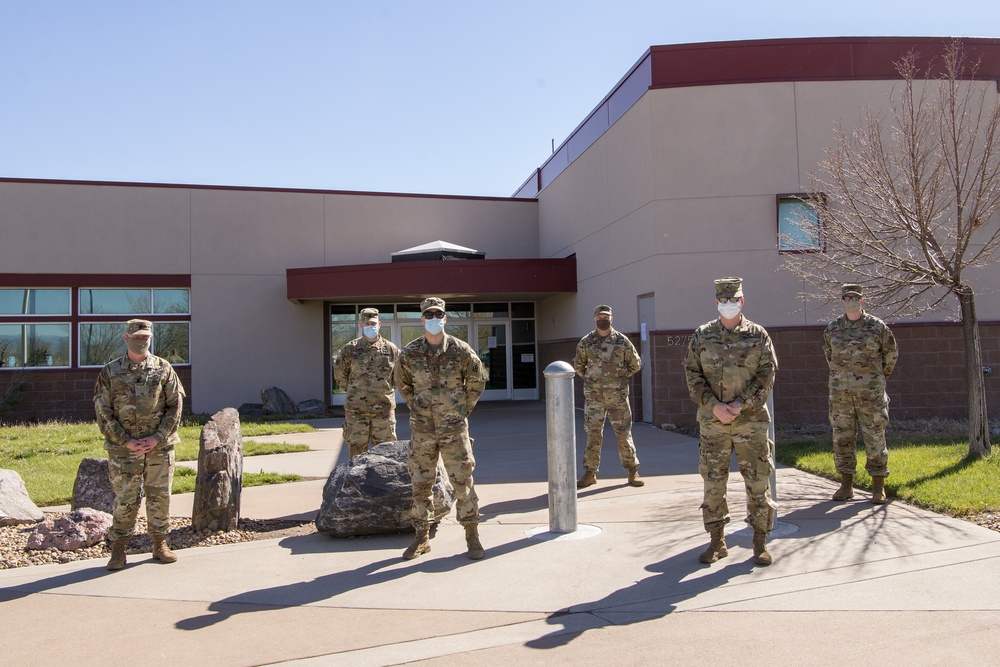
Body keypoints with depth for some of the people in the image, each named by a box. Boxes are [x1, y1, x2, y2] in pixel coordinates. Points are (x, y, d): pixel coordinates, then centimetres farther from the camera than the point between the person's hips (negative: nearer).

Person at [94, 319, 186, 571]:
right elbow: (103, 412, 0)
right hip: (123, 448, -1)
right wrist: (127, 441, -10)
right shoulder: (110, 372, 2)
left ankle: (160, 544, 20)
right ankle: (118, 549, 16)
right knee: (125, 500, 2)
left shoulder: (163, 369, 4)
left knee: (160, 497, 8)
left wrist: (157, 438, -9)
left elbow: (175, 406, 2)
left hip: (160, 446, 1)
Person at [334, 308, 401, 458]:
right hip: (356, 410, -1)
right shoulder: (350, 349, 0)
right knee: (356, 450, 5)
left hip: (384, 408, 1)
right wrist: (354, 392, 9)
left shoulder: (391, 349, 2)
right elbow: (339, 374, 10)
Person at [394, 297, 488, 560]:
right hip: (422, 430, 2)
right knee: (420, 484, 8)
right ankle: (422, 537, 21)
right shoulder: (409, 353, -1)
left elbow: (477, 381, 8)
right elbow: (401, 382, 17)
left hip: (454, 429, -2)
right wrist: (417, 407, 10)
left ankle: (472, 536, 14)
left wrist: (463, 410, 7)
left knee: (463, 482, 2)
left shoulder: (461, 351, -5)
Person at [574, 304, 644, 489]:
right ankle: (590, 473, 12)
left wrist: (620, 378, 8)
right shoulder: (586, 342, 3)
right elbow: (578, 365, 16)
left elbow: (635, 364, 10)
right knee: (593, 435, 3)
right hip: (593, 396, 1)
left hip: (618, 396, -1)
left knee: (624, 433, 2)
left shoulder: (622, 341, 0)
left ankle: (633, 471, 15)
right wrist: (590, 380, 10)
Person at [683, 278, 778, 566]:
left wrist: (740, 405, -14)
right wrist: (714, 406, -12)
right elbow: (693, 375, 1)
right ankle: (717, 542, 17)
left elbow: (767, 375, -2)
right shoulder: (702, 336, 5)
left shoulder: (758, 335, 3)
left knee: (758, 481, 2)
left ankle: (760, 542, 16)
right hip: (712, 421, 1)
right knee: (713, 482, 5)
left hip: (751, 420, -1)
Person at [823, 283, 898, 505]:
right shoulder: (833, 328, 6)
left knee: (875, 439, 1)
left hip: (870, 393, -2)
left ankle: (878, 487, 12)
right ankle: (846, 485, 15)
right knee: (842, 438, 5)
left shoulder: (876, 326, -1)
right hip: (840, 393, 3)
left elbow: (891, 354, 11)